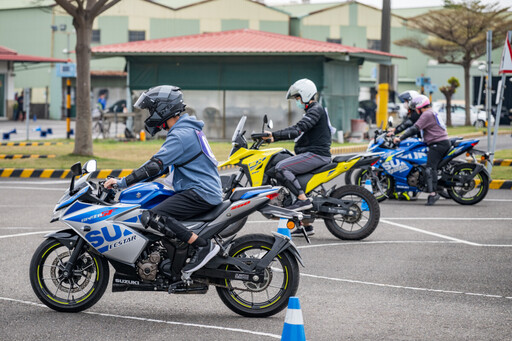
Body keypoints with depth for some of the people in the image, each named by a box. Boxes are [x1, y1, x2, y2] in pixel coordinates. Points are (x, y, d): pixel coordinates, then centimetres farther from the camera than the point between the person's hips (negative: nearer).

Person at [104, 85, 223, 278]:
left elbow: (155, 166, -22)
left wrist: (122, 182, -19)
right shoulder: (186, 129, 19)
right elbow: (163, 165, 26)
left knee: (151, 217, -24)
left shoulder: (180, 135, -14)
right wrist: (132, 181, 22)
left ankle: (203, 246, -25)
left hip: (199, 194, -11)